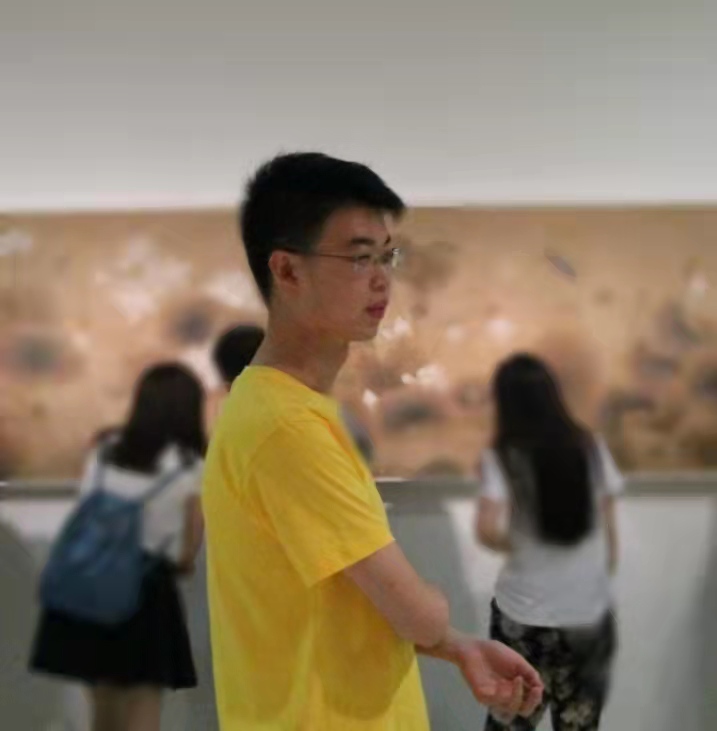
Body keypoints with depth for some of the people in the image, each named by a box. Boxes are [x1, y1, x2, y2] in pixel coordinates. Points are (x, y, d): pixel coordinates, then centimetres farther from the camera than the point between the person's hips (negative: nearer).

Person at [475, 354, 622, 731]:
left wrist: (513, 545, -4)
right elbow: (609, 532, 2)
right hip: (590, 614, 3)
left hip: (524, 615, -2)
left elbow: (488, 529, -25)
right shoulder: (592, 449, -2)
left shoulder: (502, 458, -11)